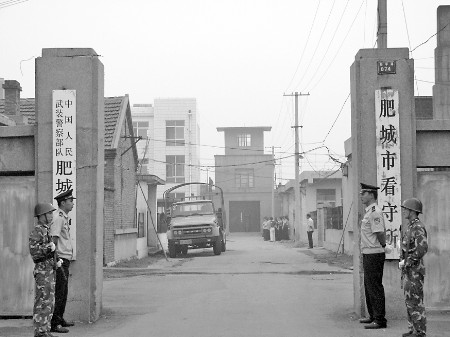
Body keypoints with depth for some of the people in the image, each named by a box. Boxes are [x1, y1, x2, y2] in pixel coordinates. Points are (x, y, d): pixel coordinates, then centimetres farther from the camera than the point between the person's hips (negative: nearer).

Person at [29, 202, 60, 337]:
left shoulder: (46, 230, 17)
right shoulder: (36, 231, -12)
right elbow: (33, 251, -22)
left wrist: (56, 260, 14)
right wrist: (48, 247, -27)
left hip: (50, 270, 10)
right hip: (42, 271, -10)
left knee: (50, 303, 13)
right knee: (42, 303, -7)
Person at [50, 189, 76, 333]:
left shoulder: (65, 217, 16)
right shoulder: (58, 218, -16)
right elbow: (53, 239, -20)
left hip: (65, 259, 10)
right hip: (60, 259, -10)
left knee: (63, 292, 17)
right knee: (58, 293, -8)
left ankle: (60, 319, 27)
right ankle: (53, 323, -5)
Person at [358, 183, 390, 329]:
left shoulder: (375, 212, -18)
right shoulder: (369, 211, 15)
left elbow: (379, 233, -20)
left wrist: (383, 246, -6)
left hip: (374, 254, -11)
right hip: (368, 254, 11)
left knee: (375, 287, -7)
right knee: (368, 286, 17)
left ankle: (380, 320, -3)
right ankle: (373, 316, 27)